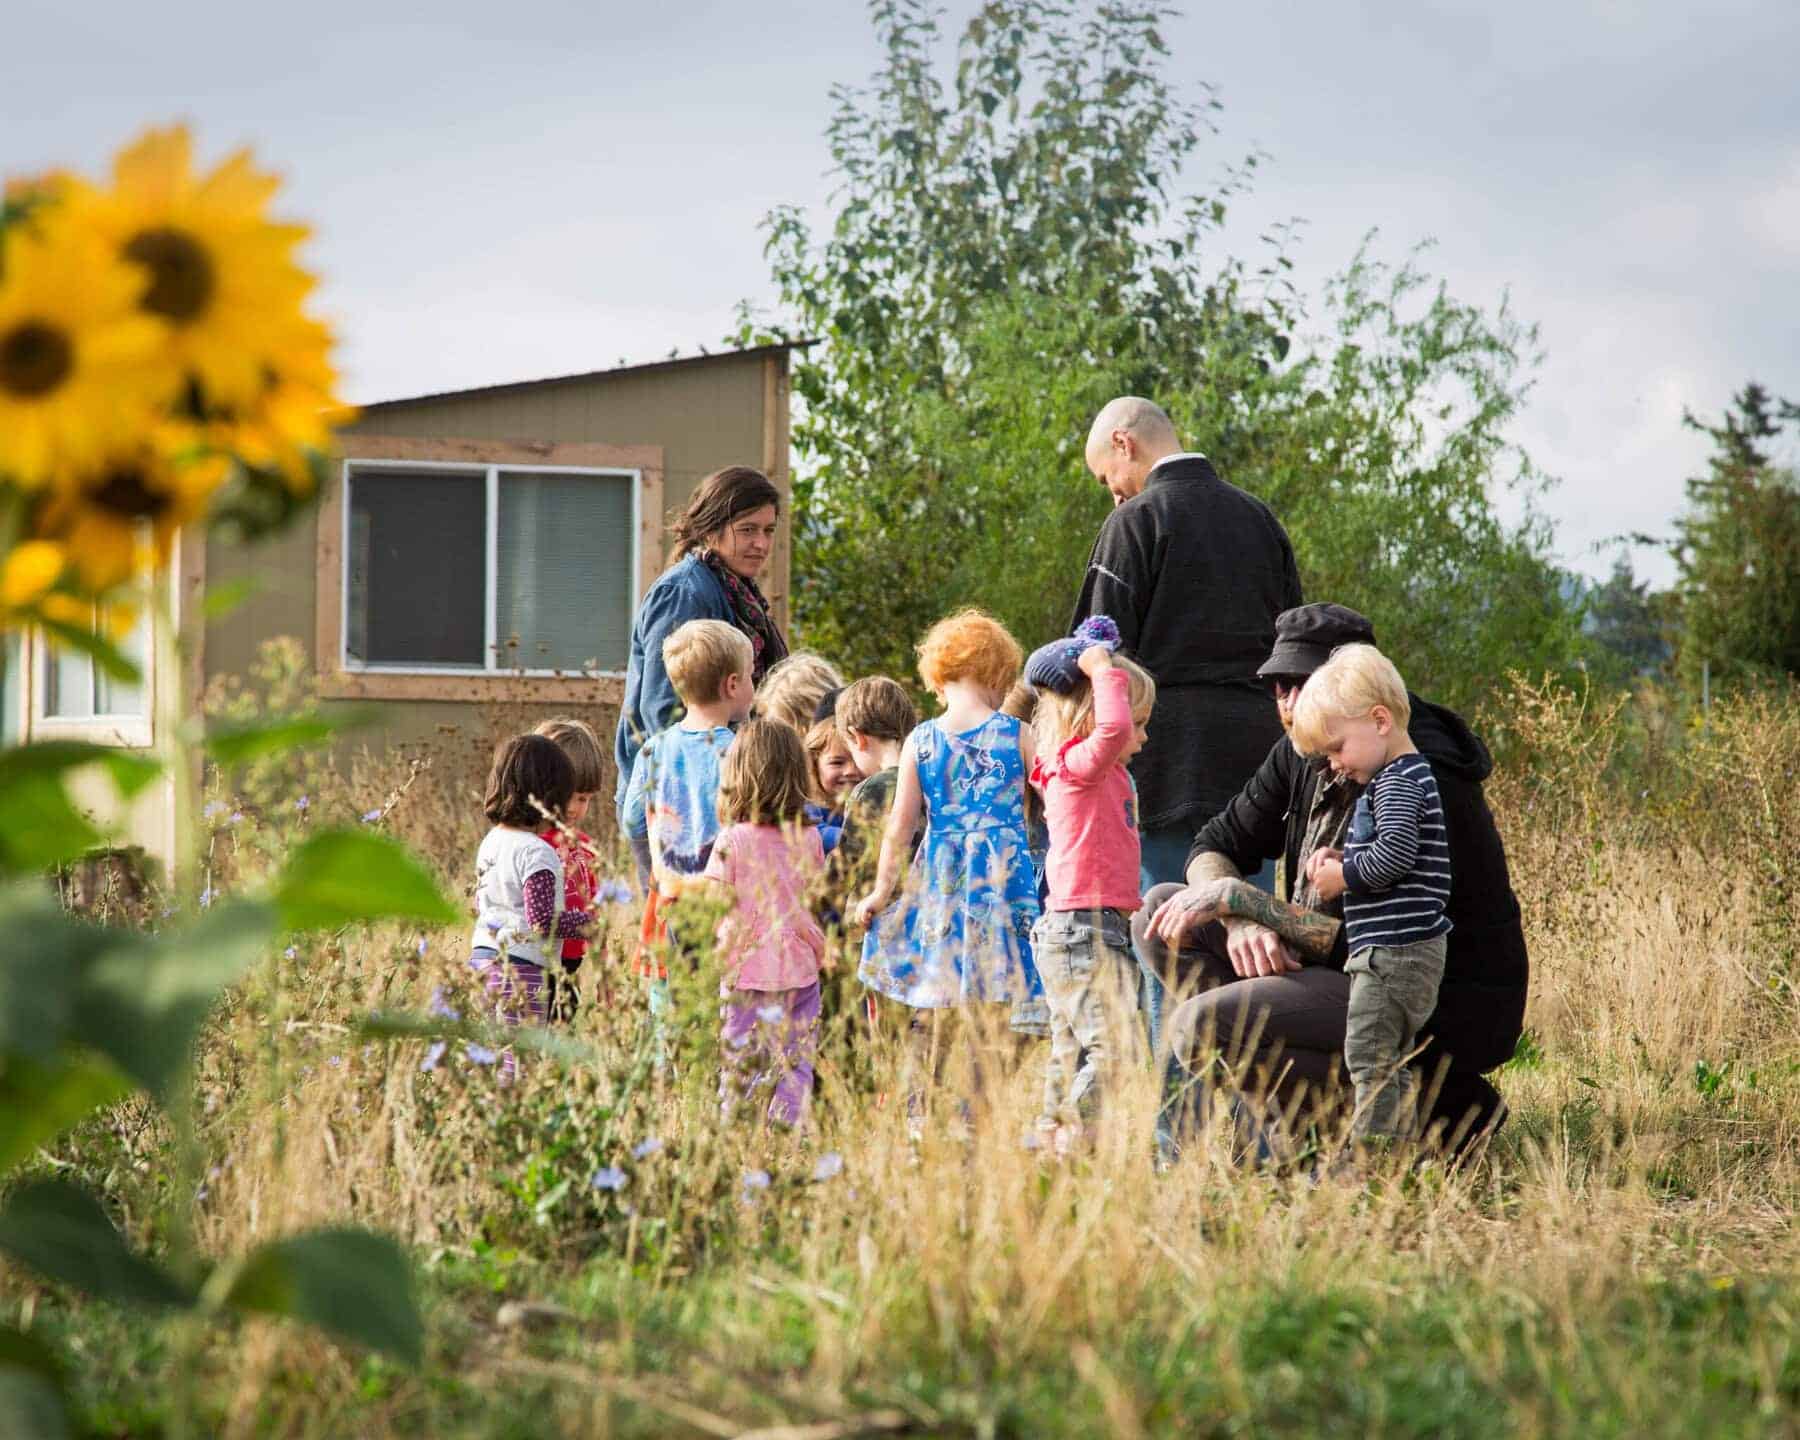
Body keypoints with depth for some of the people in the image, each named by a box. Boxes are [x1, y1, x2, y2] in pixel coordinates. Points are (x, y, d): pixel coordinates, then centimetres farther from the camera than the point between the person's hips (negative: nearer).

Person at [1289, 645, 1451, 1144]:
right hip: (1405, 951, 11)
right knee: (1393, 1062, 13)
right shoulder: (1400, 777, 18)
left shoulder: (1399, 782, -14)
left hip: (1394, 949, -11)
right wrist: (1341, 857, 9)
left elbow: (1394, 854, -28)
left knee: (1368, 1057, -10)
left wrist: (1344, 875, -14)